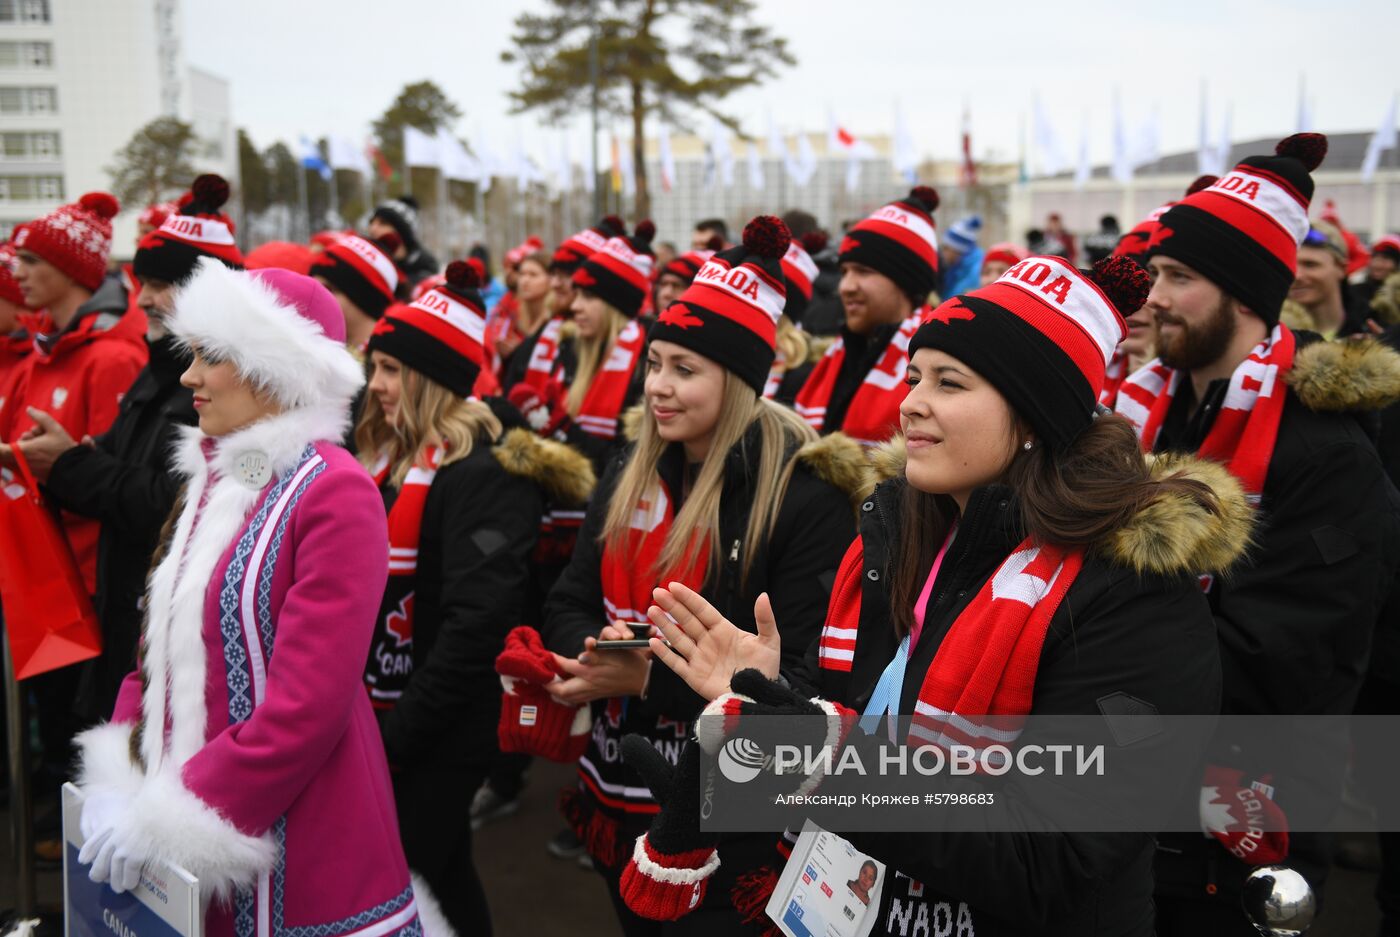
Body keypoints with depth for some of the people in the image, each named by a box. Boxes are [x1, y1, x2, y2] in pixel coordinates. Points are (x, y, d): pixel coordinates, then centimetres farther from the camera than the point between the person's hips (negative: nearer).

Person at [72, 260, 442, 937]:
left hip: (293, 853, -7)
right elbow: (162, 645, 11)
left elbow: (308, 706, -22)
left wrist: (167, 818, -19)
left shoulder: (335, 492, -17)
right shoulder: (211, 477, 8)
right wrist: (118, 779, 0)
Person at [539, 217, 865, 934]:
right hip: (619, 792, 6)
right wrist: (594, 653, -16)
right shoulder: (630, 473, 5)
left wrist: (651, 677, -26)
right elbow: (571, 603, 7)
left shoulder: (806, 493, -16)